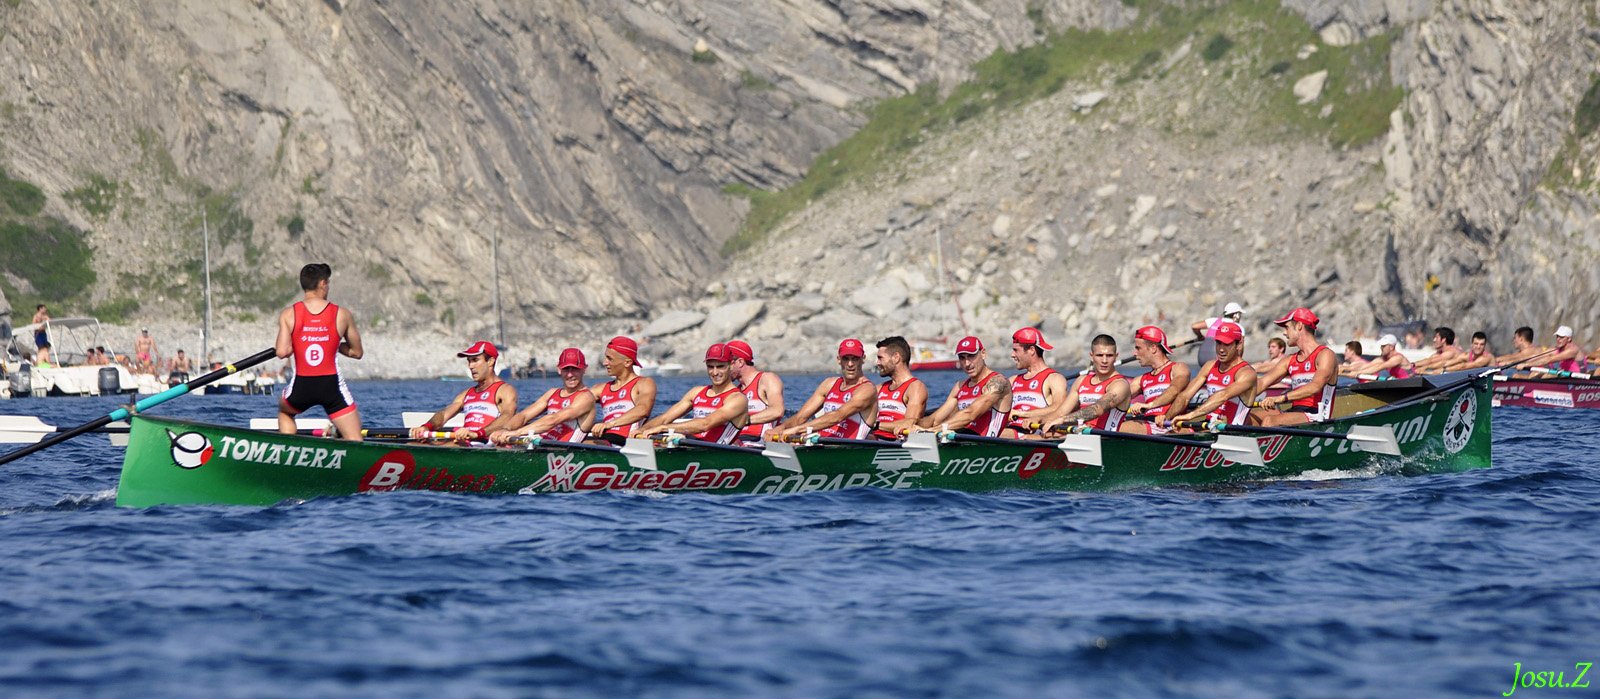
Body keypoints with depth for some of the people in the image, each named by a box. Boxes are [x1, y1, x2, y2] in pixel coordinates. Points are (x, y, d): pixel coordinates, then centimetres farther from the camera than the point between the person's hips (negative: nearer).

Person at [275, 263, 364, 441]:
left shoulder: (288, 315, -2)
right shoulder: (342, 315, -2)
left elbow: (282, 352, -9)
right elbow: (356, 352, 6)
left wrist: (298, 344, 12)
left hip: (301, 386, 2)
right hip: (332, 386, -2)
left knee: (284, 412, 35)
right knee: (355, 441, 0)